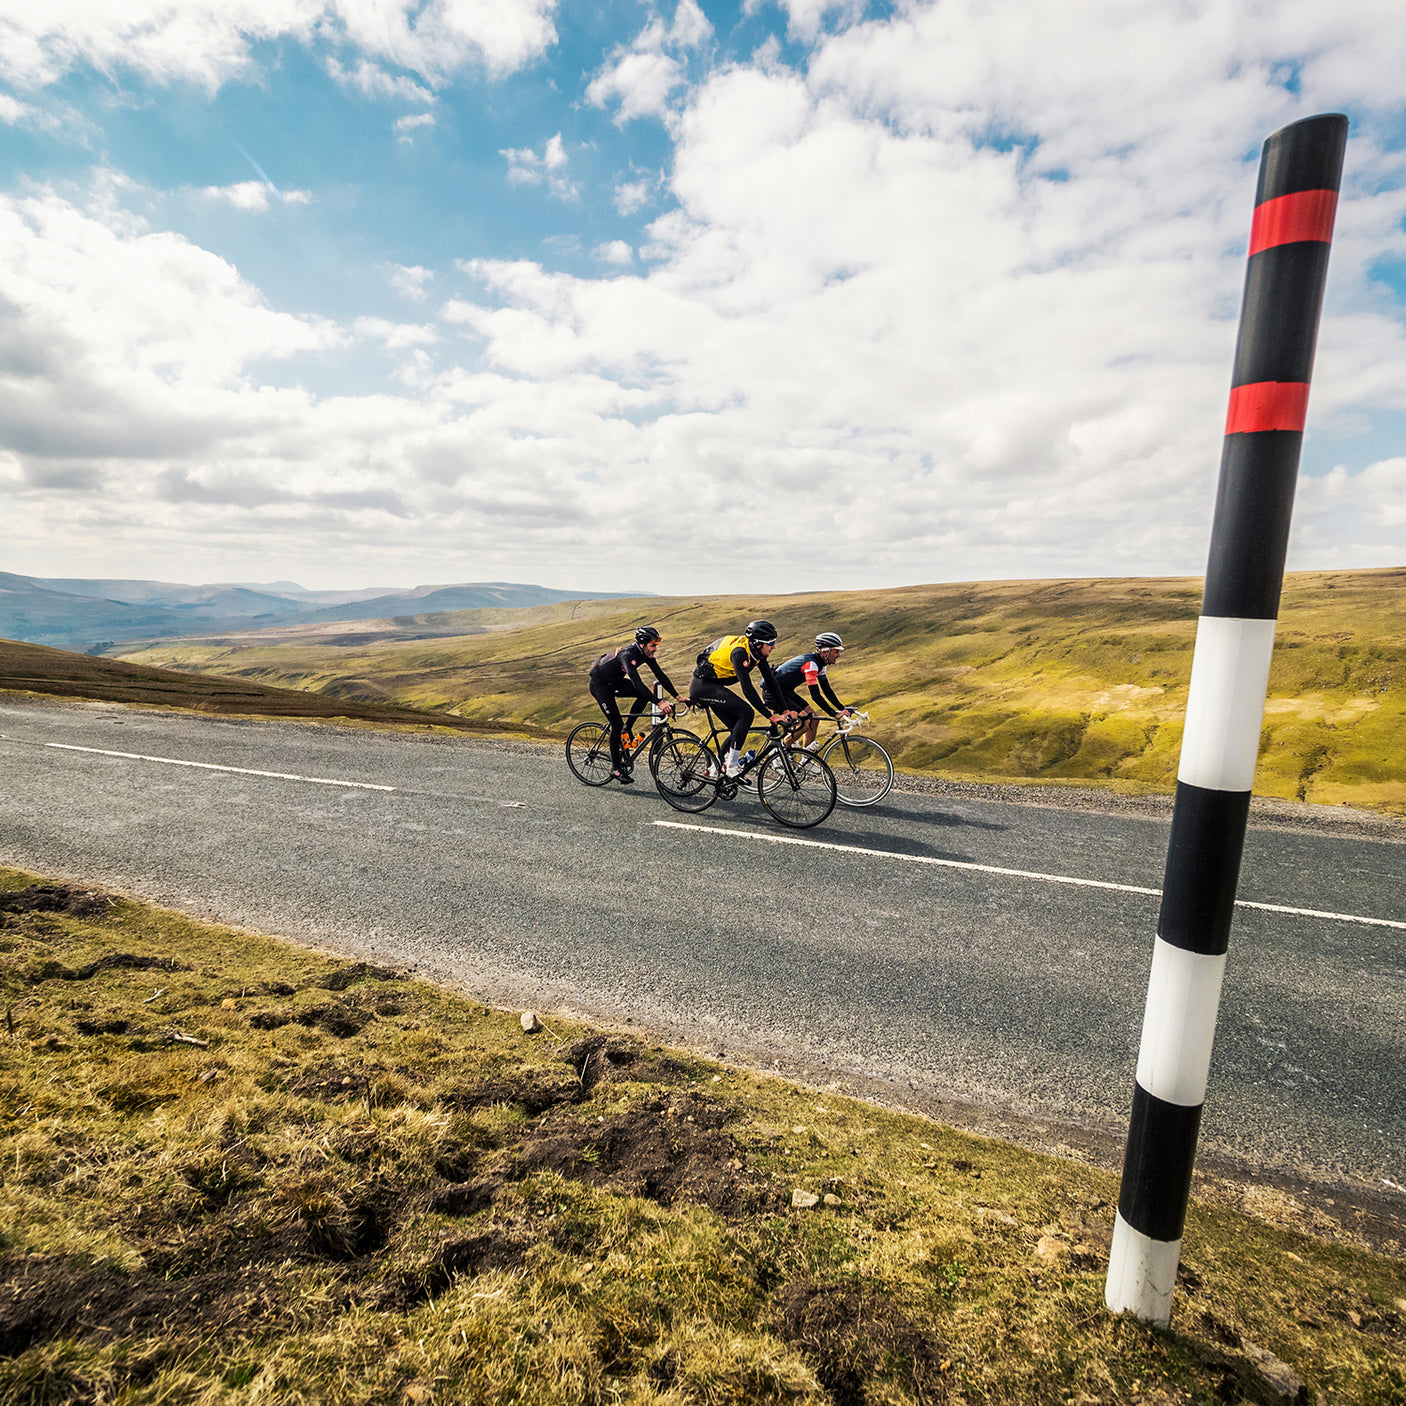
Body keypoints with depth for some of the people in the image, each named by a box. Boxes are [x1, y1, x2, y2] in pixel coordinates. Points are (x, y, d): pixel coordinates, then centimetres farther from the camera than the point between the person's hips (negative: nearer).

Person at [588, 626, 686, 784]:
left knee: (645, 694, -13)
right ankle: (615, 768, -2)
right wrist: (659, 703, -49)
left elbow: (660, 674, -7)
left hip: (615, 682, 8)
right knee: (617, 724, -13)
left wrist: (677, 697, -14)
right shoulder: (628, 654, -34)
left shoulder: (646, 653, -10)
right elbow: (637, 683, -44)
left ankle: (626, 732, 2)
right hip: (599, 684, -8)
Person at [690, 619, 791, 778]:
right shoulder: (739, 652, -29)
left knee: (739, 728, 6)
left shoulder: (757, 652, -2)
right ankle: (731, 766, -15)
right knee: (747, 713, -20)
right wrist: (770, 715, -35)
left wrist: (784, 709, -3)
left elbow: (770, 681, 3)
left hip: (714, 687, 9)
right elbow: (747, 688, -34)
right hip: (702, 686, -9)